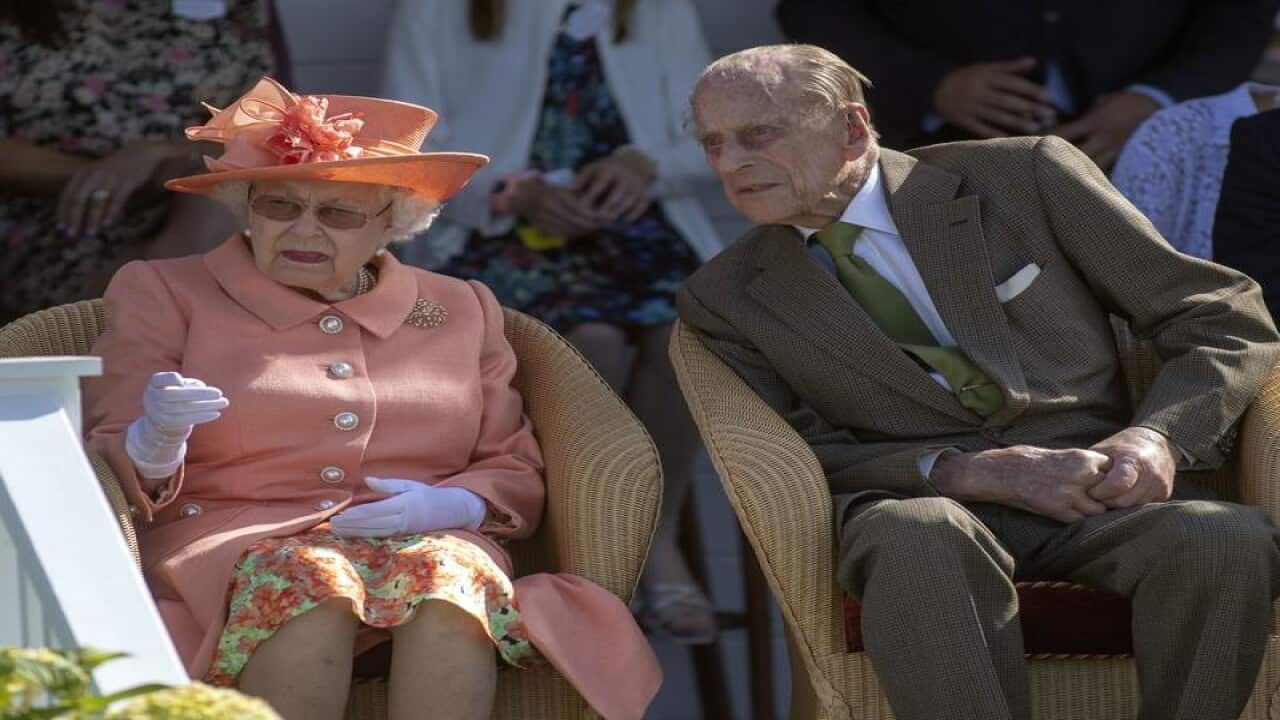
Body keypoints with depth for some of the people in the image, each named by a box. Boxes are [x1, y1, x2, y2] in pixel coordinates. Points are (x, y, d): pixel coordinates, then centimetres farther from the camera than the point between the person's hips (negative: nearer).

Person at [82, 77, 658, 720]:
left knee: (449, 572, -35)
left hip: (424, 542, 2)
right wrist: (156, 443, -19)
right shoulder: (163, 295, 14)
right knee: (309, 582, -39)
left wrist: (453, 506, -4)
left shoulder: (459, 311, 22)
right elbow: (104, 470, 7)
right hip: (232, 548, -2)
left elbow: (517, 474, 20)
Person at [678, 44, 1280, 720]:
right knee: (921, 540, -38)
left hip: (1097, 495, 1)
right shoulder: (724, 300, 11)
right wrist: (973, 473, -14)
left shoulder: (1025, 177, 8)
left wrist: (1157, 438, -12)